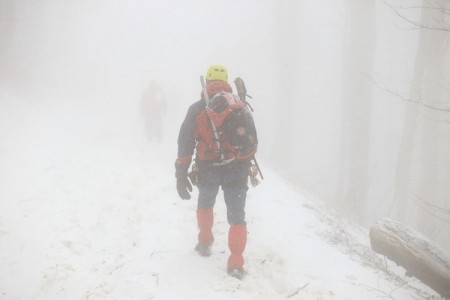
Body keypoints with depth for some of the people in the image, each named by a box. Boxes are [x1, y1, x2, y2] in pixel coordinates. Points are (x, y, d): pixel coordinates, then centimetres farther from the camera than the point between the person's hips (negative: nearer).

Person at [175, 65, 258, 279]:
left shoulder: (197, 109, -1)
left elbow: (185, 143, -4)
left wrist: (181, 175, 1)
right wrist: (246, 161, 24)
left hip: (207, 170, 0)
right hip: (236, 170, 0)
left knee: (205, 204, 30)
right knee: (237, 216, 7)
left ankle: (205, 243, 38)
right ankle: (236, 263, -3)